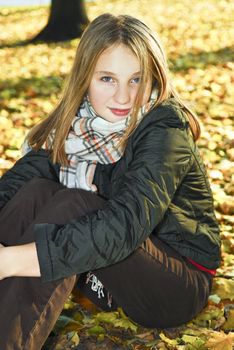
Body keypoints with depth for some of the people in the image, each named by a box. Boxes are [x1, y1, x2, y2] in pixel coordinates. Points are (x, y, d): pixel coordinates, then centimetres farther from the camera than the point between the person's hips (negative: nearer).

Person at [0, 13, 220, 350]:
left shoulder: (165, 130, -22)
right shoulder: (74, 124, -4)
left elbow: (127, 223, -36)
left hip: (179, 283, -5)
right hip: (105, 278, 5)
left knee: (73, 205, -30)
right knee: (36, 191, -21)